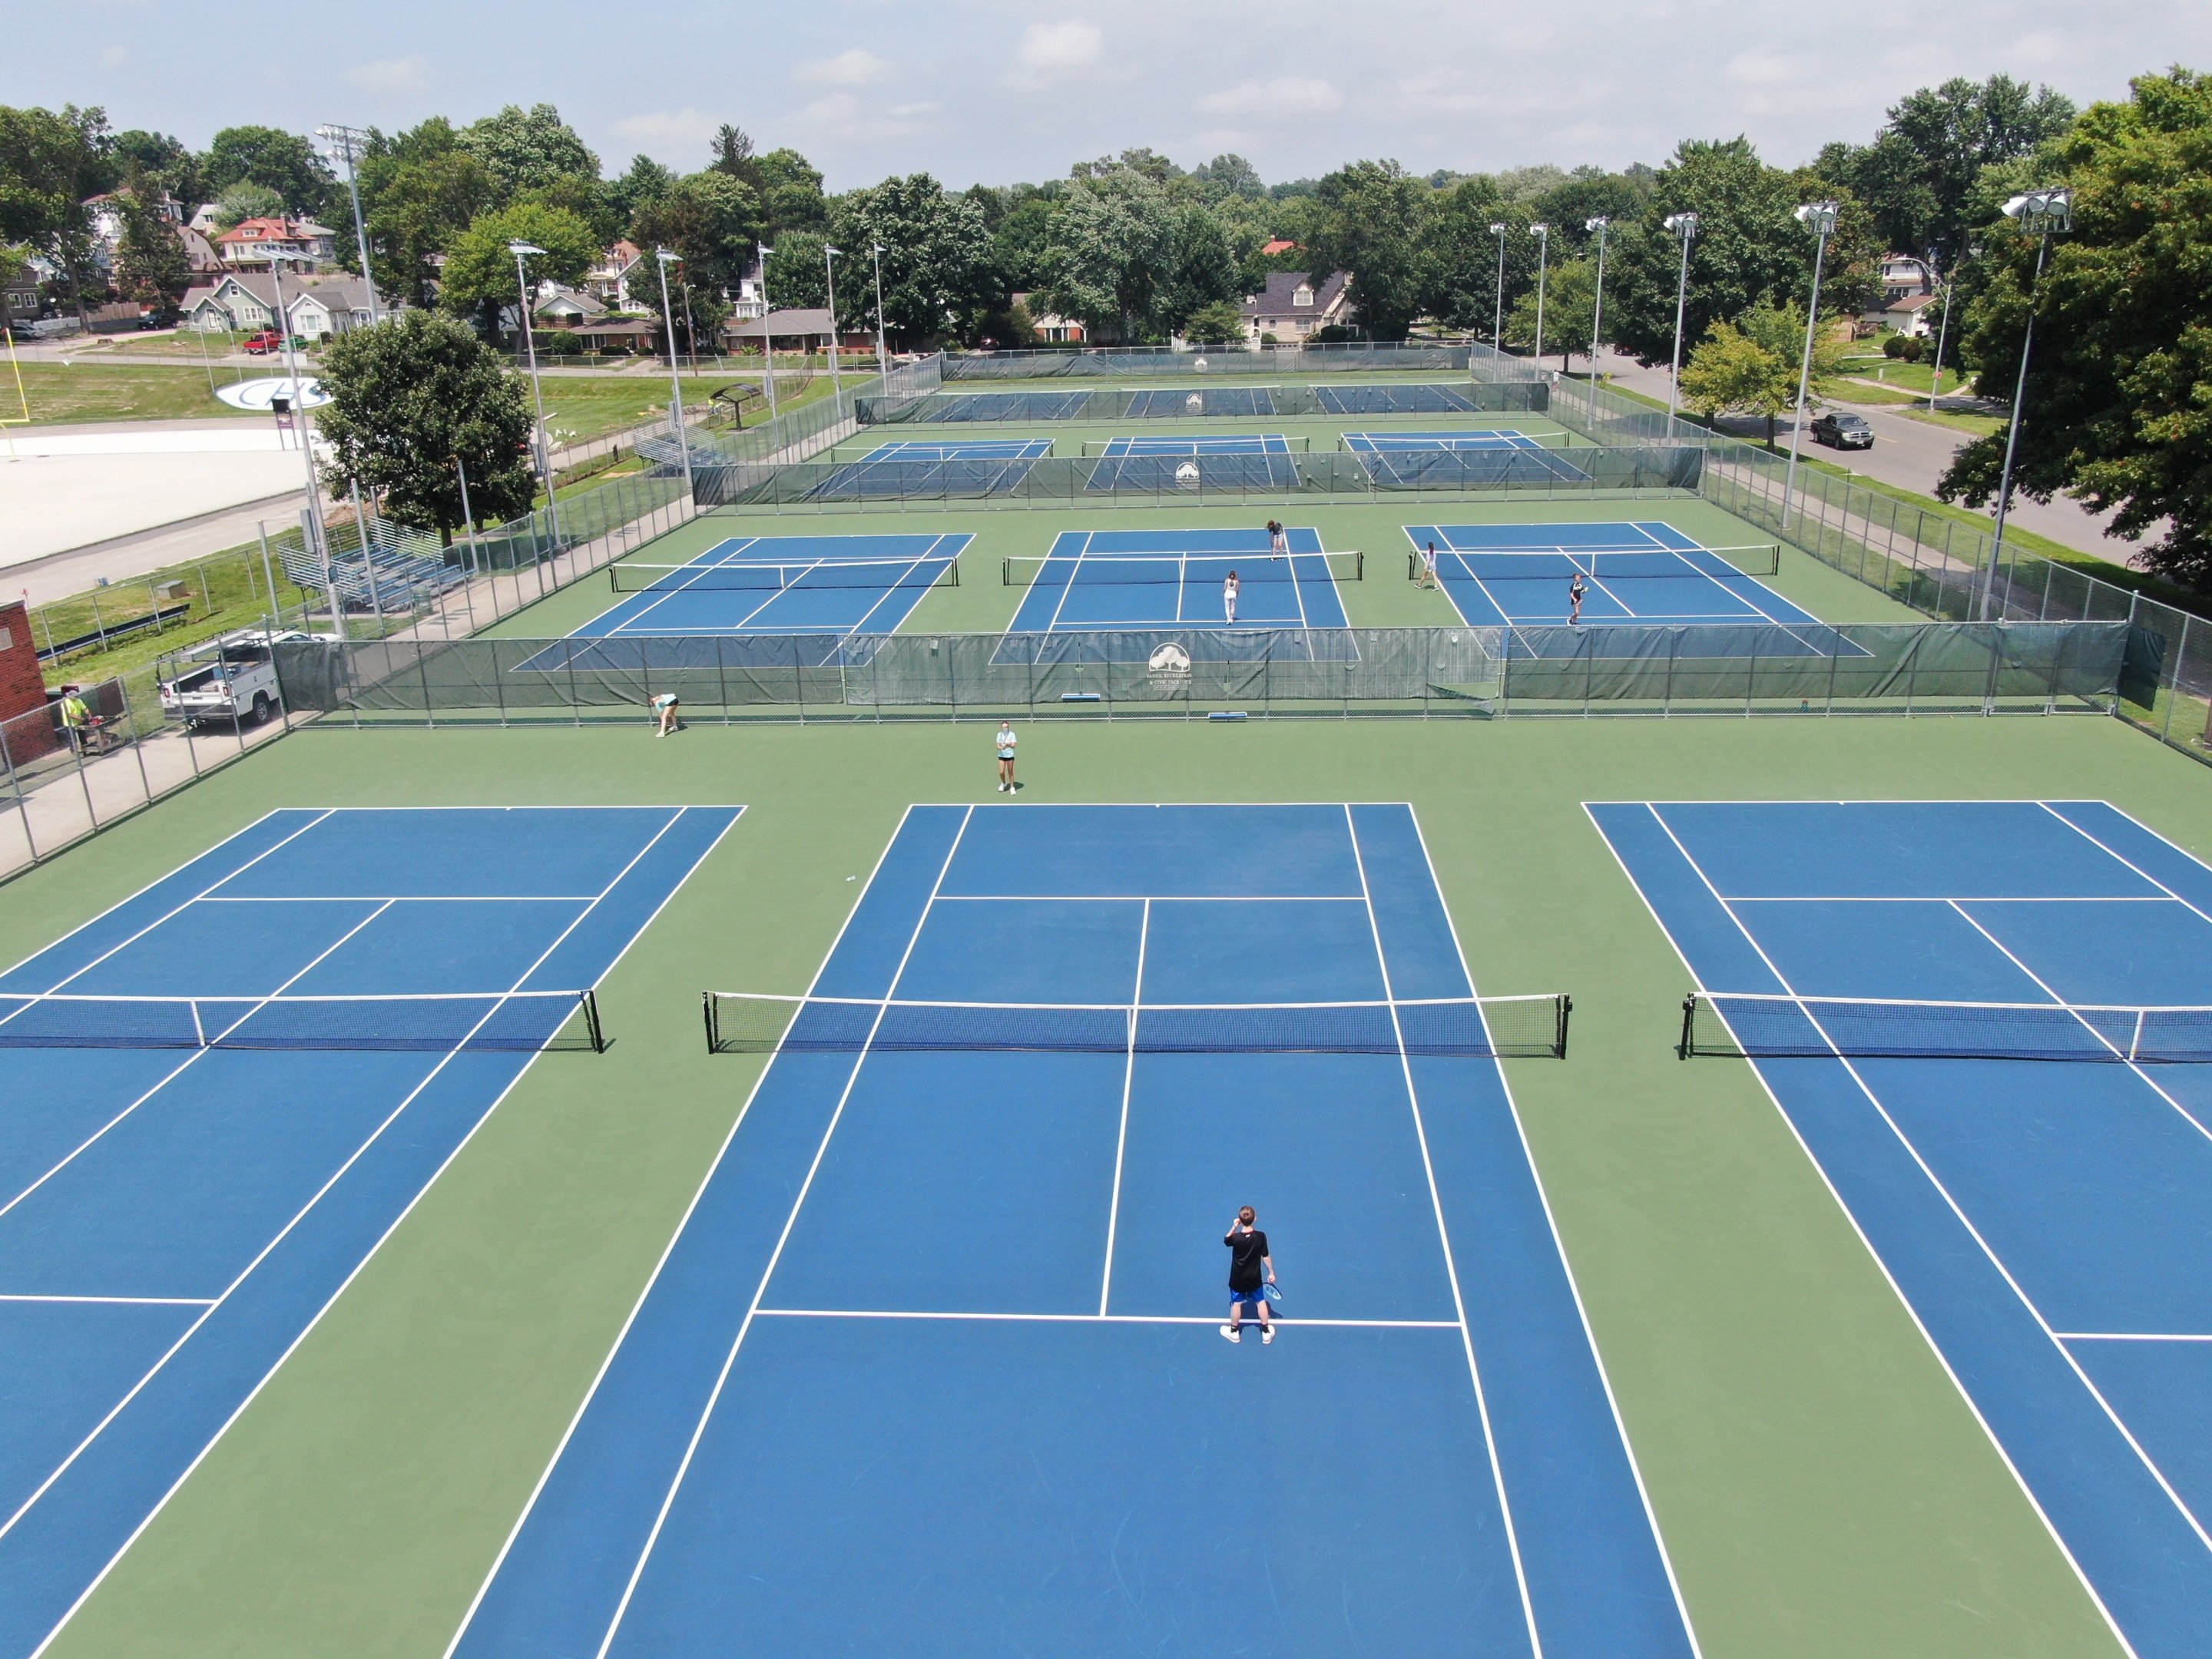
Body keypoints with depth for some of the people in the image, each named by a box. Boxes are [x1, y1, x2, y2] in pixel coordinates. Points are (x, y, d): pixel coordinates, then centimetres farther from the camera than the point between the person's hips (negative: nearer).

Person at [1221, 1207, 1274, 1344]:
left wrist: (1233, 1227, -11)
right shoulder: (1261, 1236, -22)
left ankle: (1234, 1331, 34)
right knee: (1260, 1301, 19)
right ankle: (1266, 1332, 31)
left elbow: (1226, 1241, -2)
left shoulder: (1236, 1238, -26)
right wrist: (1271, 1272, 3)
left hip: (1238, 1278, -1)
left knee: (1237, 1303, 16)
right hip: (1255, 1278, 1)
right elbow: (1265, 1256, -11)